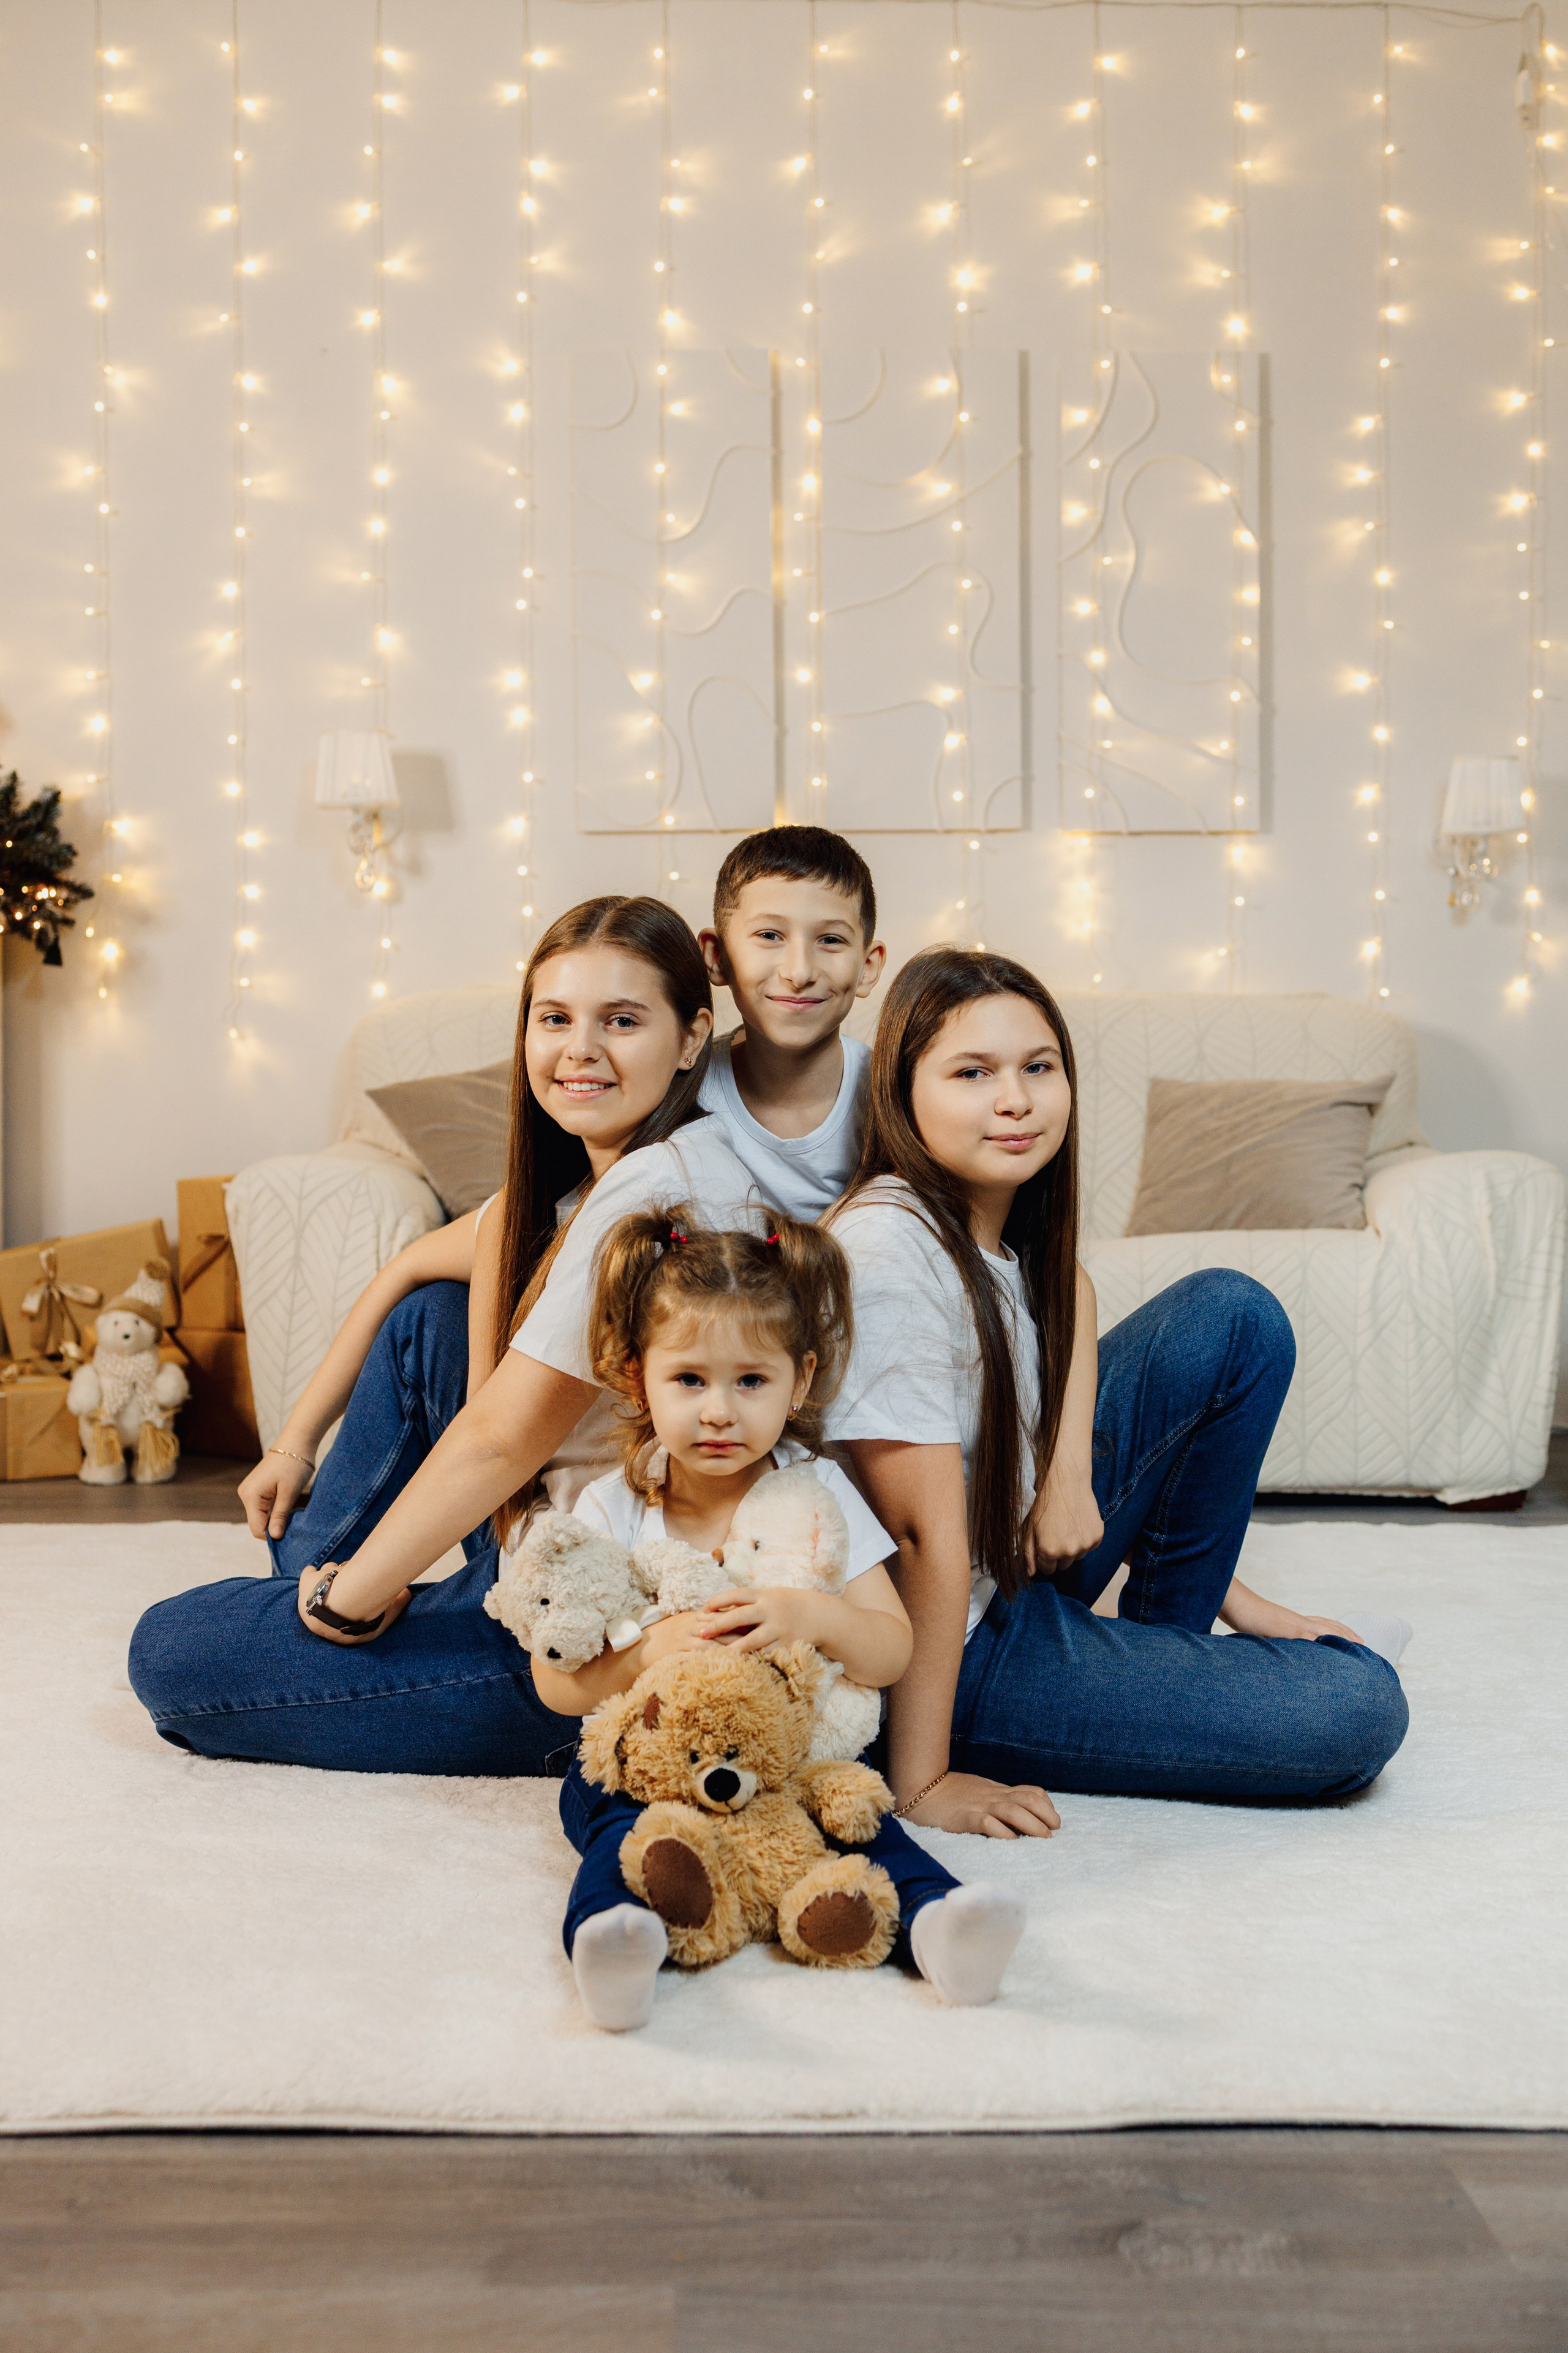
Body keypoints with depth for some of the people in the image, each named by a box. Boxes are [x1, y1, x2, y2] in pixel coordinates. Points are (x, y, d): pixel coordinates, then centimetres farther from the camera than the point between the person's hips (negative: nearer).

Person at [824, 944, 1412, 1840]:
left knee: (1236, 1316, 5)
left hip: (1021, 1563, 9)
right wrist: (922, 1785, -22)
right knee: (1359, 1712, -15)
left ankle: (1170, 1634, 15)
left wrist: (1071, 1468, 4)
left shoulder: (1009, 1226, -1)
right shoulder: (888, 1245, -27)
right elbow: (925, 1532, -27)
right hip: (958, 1647, -9)